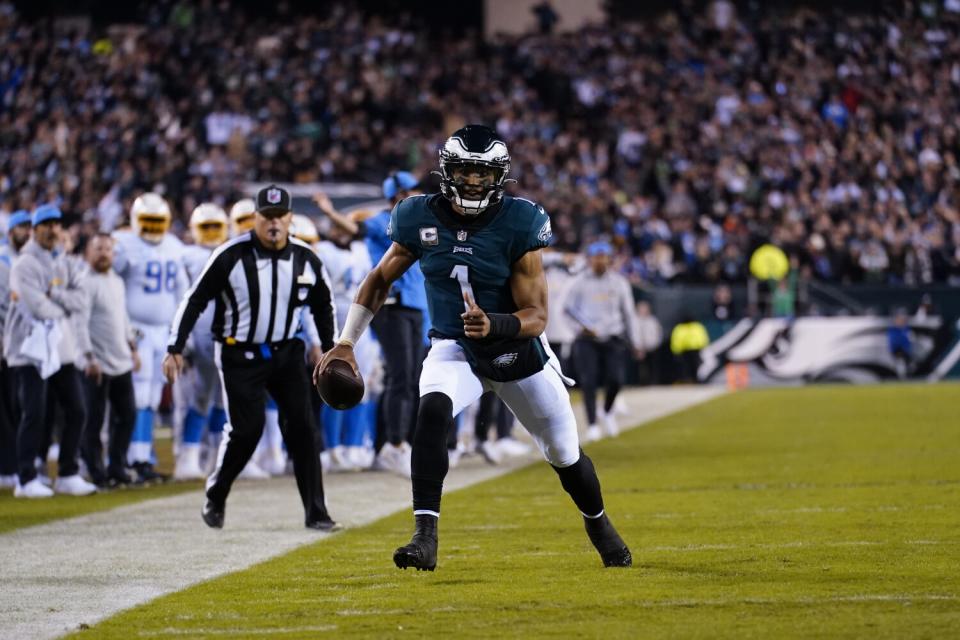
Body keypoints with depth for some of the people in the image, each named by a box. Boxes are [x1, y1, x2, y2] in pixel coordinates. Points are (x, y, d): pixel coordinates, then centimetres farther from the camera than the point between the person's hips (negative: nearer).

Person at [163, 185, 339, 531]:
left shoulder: (306, 260, -1)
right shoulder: (231, 256, -14)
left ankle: (315, 512, 1)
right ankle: (216, 495, 15)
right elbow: (195, 300, -7)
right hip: (240, 356, -4)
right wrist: (175, 349, -10)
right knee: (246, 430, -11)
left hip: (286, 353, 4)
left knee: (301, 427, -4)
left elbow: (323, 307, 15)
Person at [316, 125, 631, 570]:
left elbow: (537, 315, -18)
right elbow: (380, 279, 6)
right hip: (454, 350, 1)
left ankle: (598, 524, 44)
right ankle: (425, 537, -34)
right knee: (433, 411, -32)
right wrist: (346, 342, 1)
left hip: (518, 350, -1)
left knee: (565, 455, 10)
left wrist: (492, 325, -38)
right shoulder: (421, 219, -10)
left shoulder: (518, 225, -19)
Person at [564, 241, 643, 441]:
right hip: (587, 340, -1)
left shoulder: (619, 282, 6)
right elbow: (568, 307, 7)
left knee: (616, 379, -10)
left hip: (613, 339, 1)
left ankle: (608, 411, 20)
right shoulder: (580, 281, 0)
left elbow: (628, 313, 11)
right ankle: (592, 425, 2)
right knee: (588, 382, -8)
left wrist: (635, 342, 9)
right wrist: (583, 325, -9)